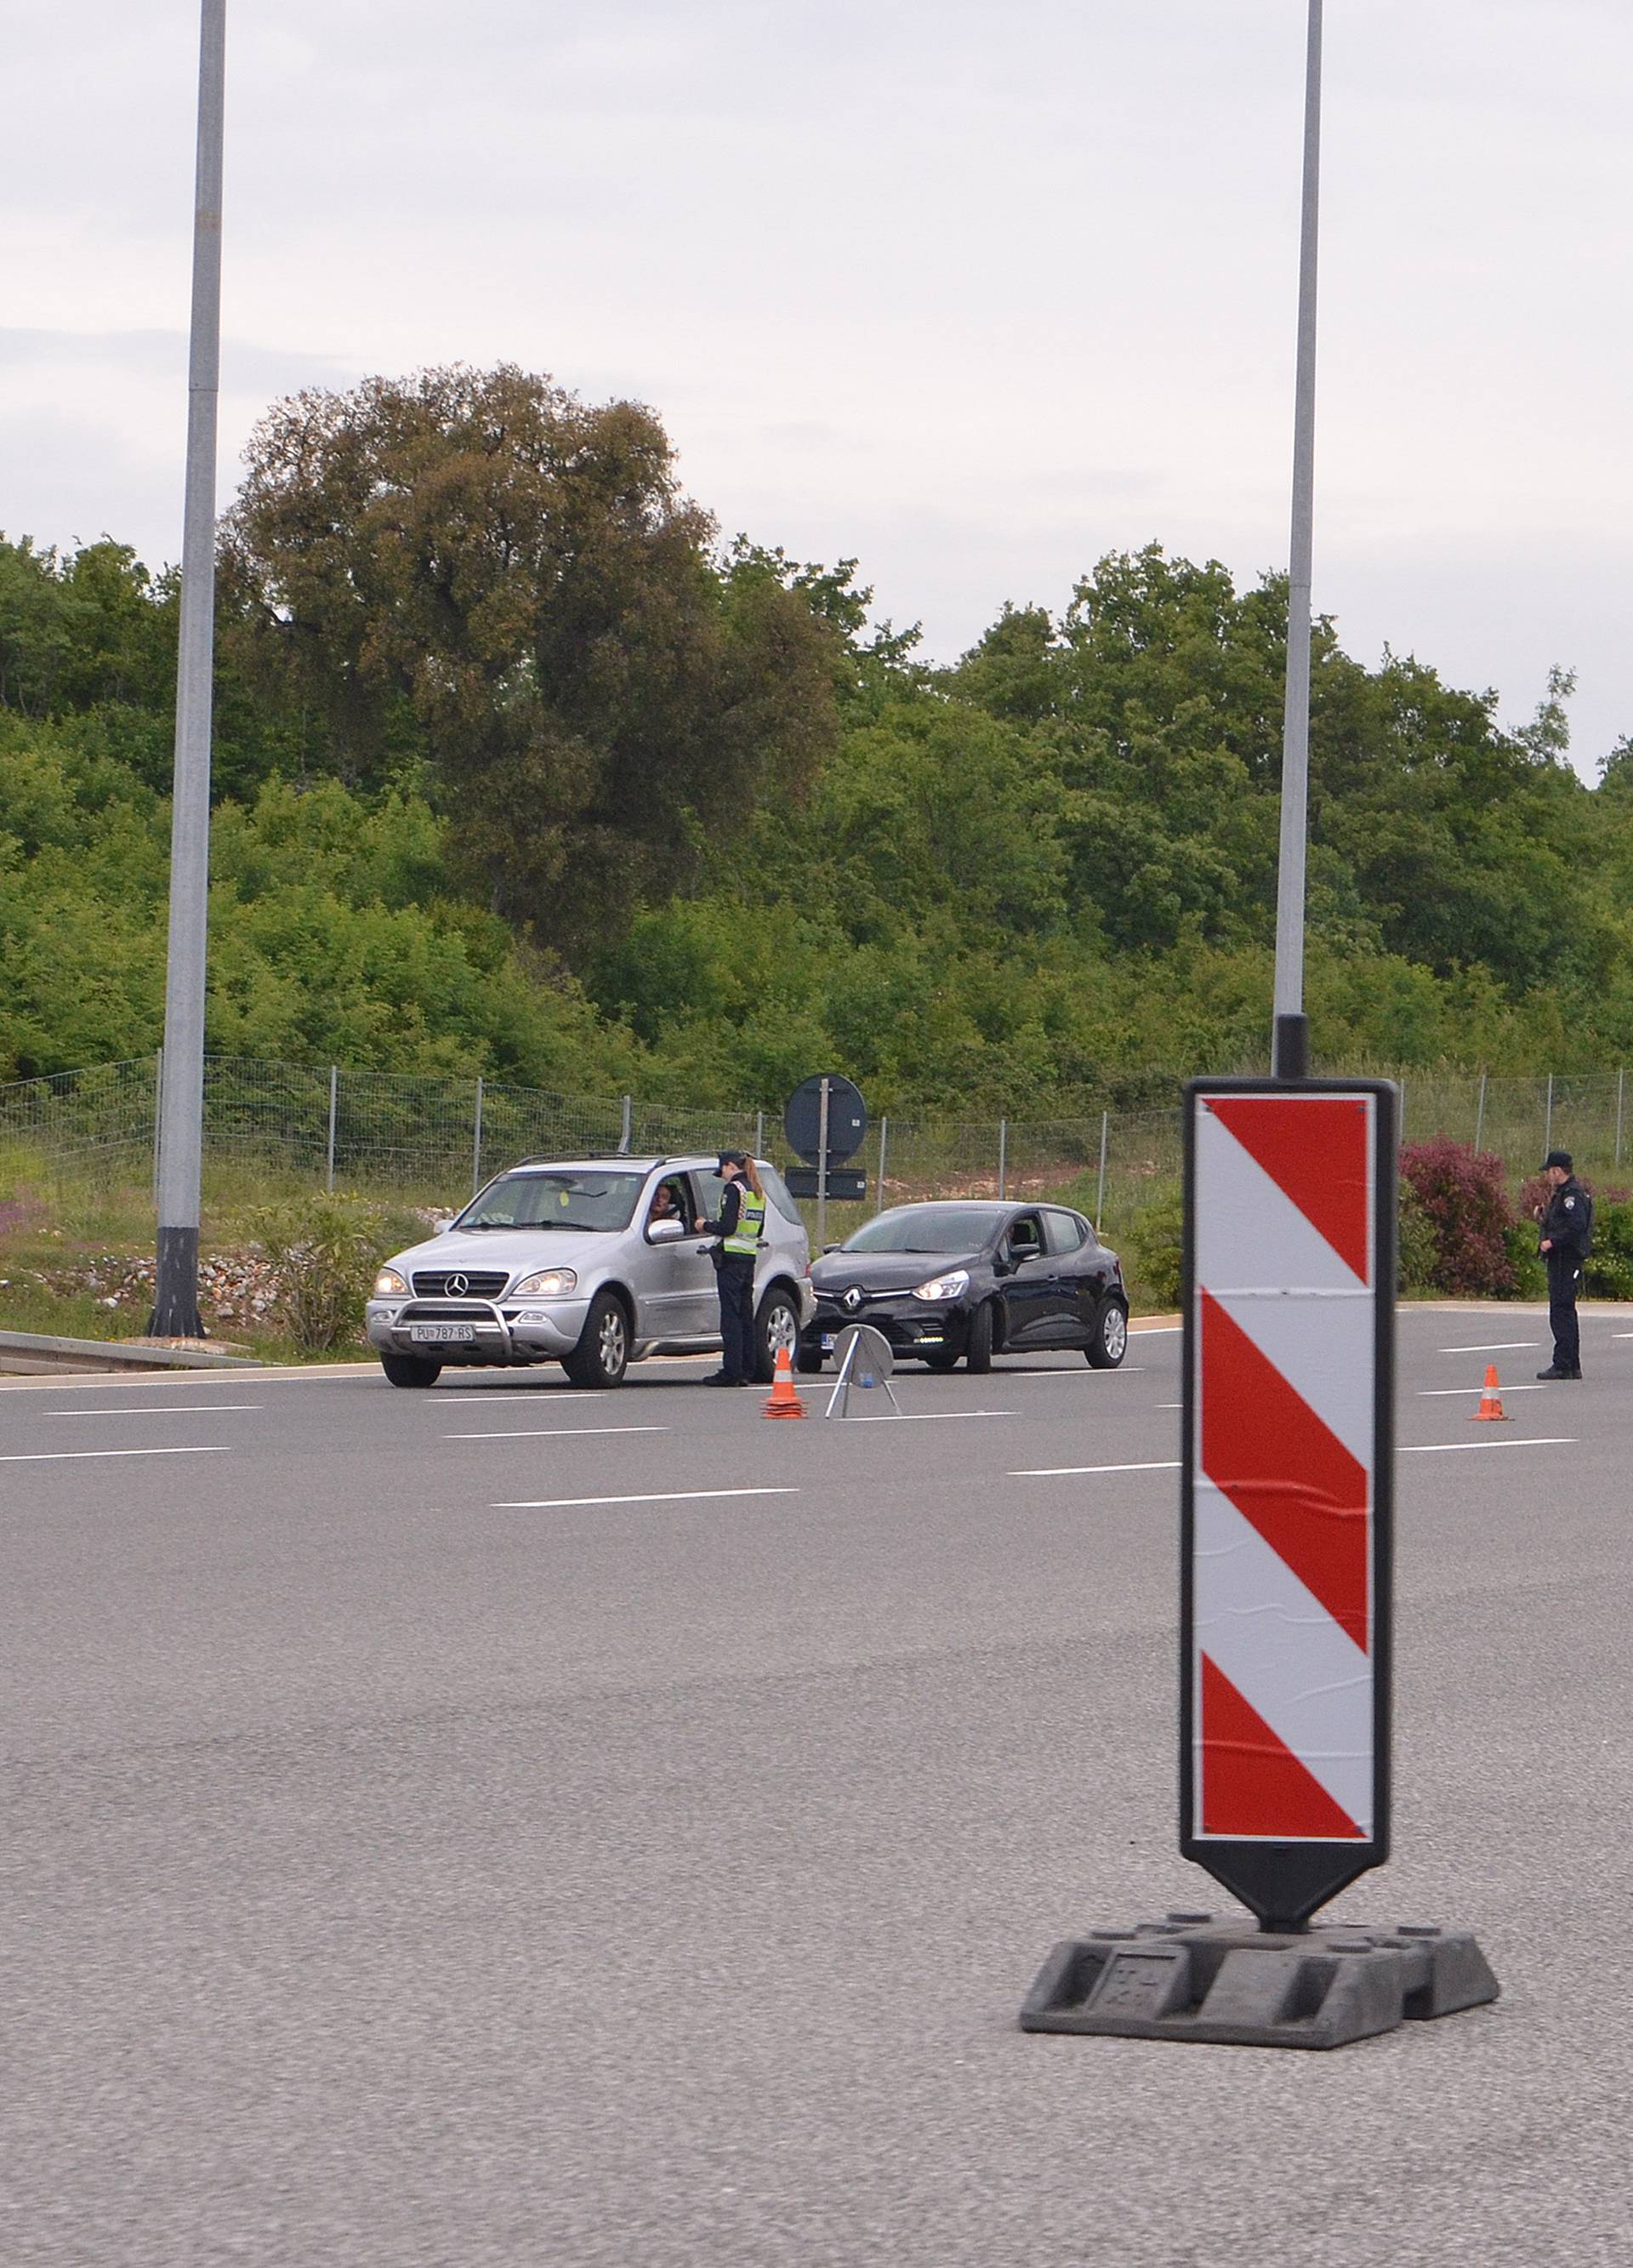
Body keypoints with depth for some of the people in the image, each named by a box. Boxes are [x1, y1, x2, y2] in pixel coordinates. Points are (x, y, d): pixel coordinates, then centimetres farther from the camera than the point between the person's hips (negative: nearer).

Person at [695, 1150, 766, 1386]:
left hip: (731, 1259, -8)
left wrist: (706, 1226, 0)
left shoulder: (734, 1189, -11)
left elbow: (728, 1227, -17)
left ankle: (731, 1371, -10)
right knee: (745, 1315, 10)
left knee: (731, 1316, -8)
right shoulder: (757, 1192, 15)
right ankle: (746, 1371, 10)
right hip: (749, 1259, 8)